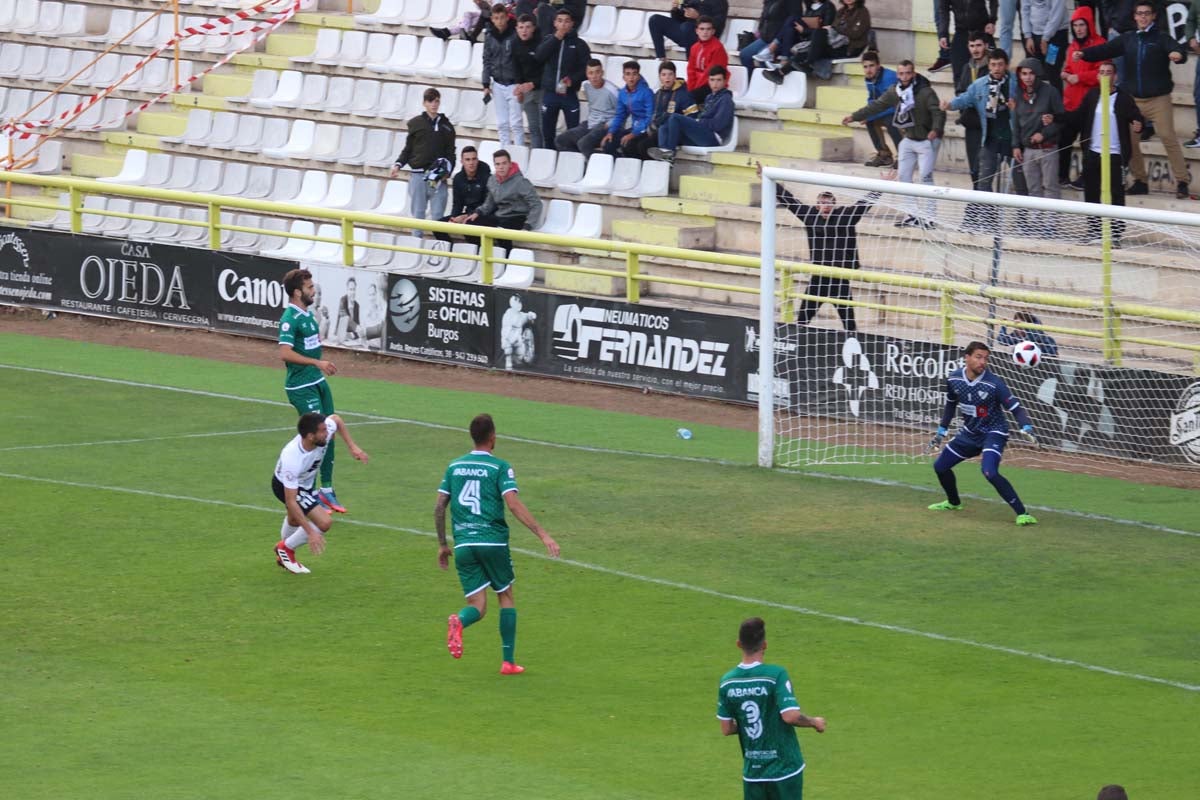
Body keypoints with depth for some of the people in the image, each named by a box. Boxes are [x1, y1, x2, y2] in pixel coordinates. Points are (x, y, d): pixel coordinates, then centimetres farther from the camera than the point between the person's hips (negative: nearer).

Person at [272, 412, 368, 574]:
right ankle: (287, 548, 5)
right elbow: (291, 502, -40)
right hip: (285, 486, -8)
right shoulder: (292, 460, -45)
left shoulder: (325, 432, -29)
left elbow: (336, 419, -1)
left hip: (305, 482, 8)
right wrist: (310, 532, -41)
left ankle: (283, 554, 60)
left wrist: (352, 446, -6)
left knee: (294, 520, 32)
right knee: (324, 522, -19)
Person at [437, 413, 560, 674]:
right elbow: (514, 505, -15)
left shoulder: (454, 467, 11)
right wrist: (542, 534, -17)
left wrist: (442, 545, 22)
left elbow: (439, 508, 11)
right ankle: (508, 661, 13)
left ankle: (459, 621, -33)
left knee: (477, 606, 3)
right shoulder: (500, 467, -3)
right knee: (506, 597, 15)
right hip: (493, 542, -3)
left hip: (463, 545, 3)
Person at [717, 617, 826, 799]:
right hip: (784, 768, -3)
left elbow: (726, 729, 4)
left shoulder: (727, 682, -2)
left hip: (752, 771, 4)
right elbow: (791, 715, -23)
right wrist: (815, 722, -4)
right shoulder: (776, 675, -16)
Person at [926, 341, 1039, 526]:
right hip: (970, 432, 6)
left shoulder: (994, 383, -23)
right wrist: (941, 432, 15)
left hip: (993, 433, -6)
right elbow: (950, 405, 11)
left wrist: (1026, 428, -39)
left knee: (990, 473, -29)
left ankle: (1022, 513, -23)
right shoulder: (954, 379, -8)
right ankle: (953, 502, 41)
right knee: (940, 466, 12)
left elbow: (1015, 408, -21)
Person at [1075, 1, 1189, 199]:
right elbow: (1106, 50, 1)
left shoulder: (1161, 38, -4)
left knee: (1168, 138, -11)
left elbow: (1177, 50, -20)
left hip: (1159, 99, -5)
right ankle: (1140, 181, 18)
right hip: (1134, 99, 5)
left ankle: (1182, 183, -6)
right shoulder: (1128, 39, 8)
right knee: (1129, 139, 5)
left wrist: (1178, 55, -44)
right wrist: (1084, 54, -15)